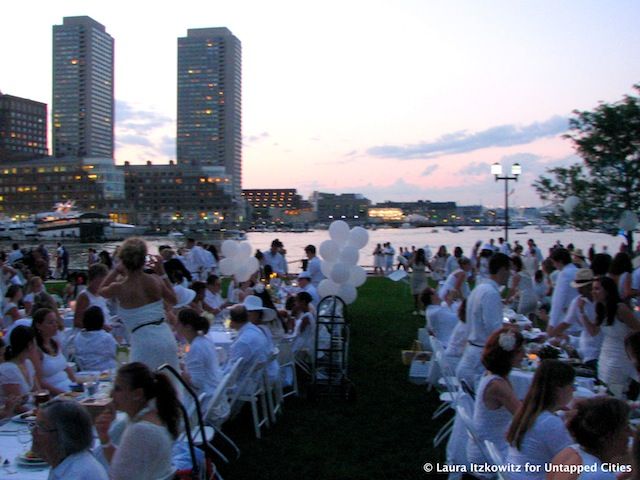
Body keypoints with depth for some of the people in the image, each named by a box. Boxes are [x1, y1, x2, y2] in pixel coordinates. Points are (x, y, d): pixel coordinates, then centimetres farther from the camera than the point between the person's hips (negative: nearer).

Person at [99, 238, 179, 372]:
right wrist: (162, 273, 20)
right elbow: (173, 300, 20)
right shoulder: (155, 280, 1)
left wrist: (116, 271, 25)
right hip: (166, 337, 4)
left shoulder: (119, 288, -6)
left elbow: (101, 291, 19)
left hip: (144, 342, -4)